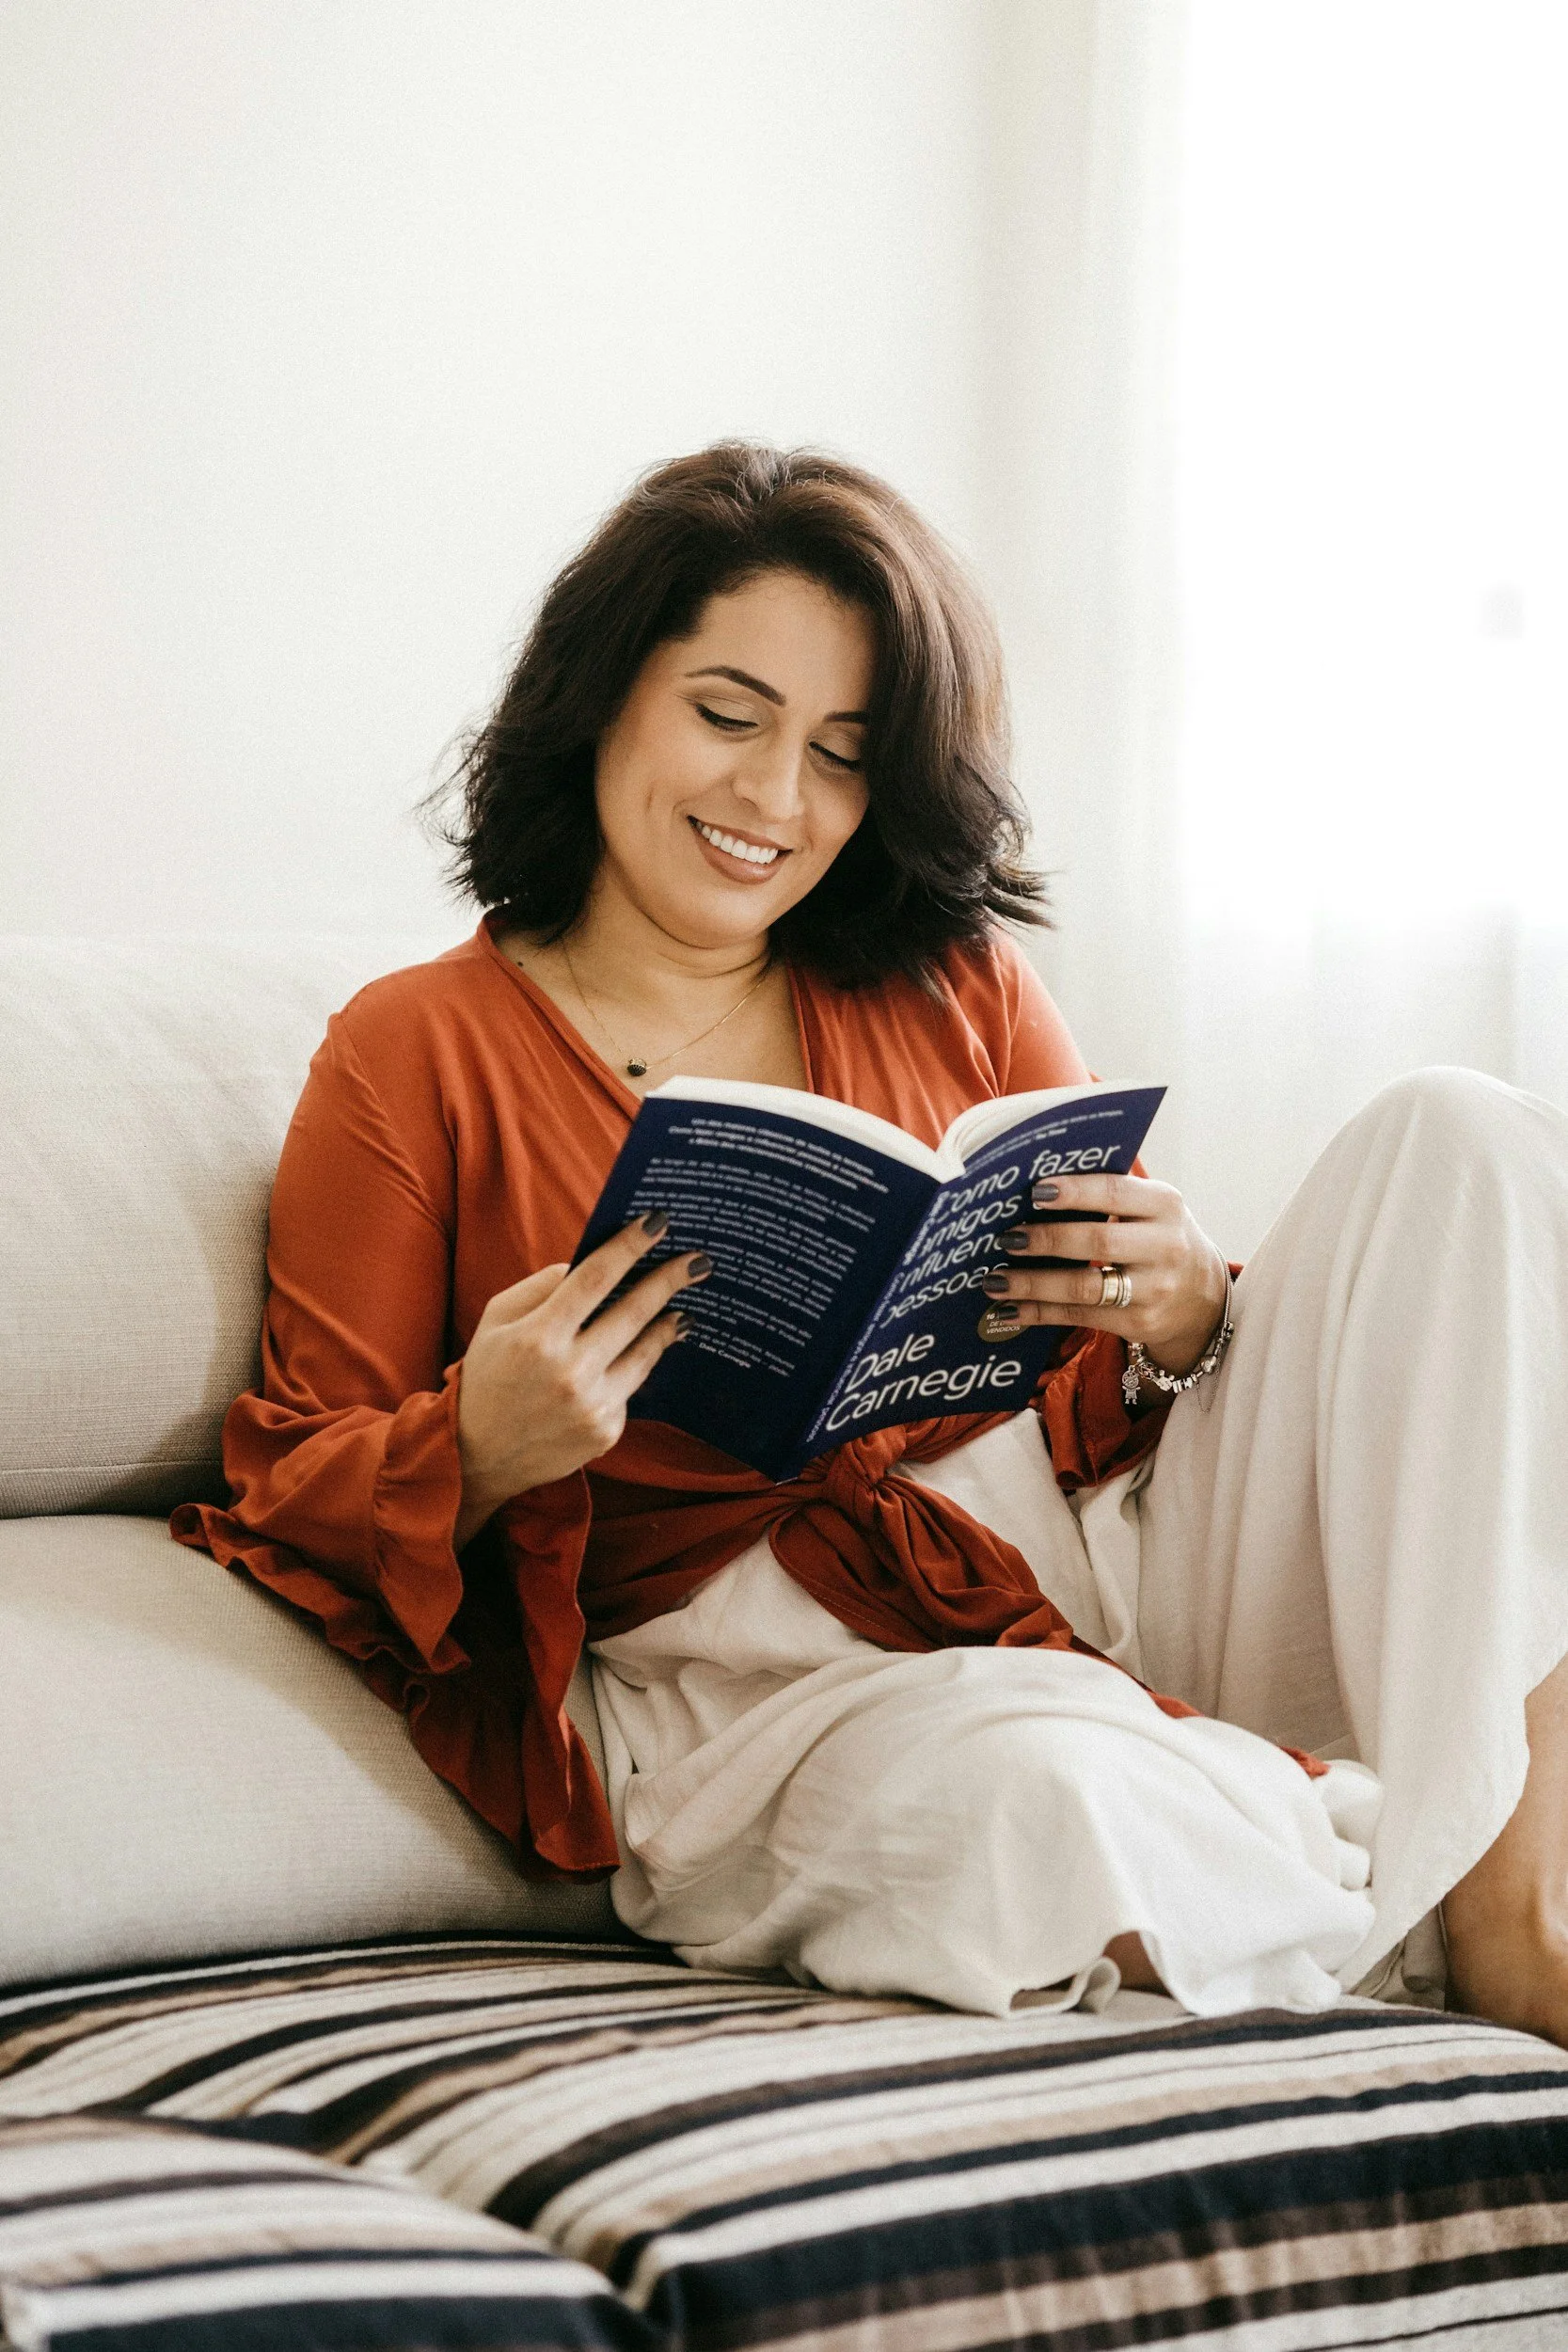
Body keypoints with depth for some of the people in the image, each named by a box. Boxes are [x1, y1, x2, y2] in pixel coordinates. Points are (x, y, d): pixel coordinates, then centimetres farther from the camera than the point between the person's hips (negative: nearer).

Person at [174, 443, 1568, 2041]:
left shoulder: (954, 993, 17)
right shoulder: (415, 1056, 5)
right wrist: (479, 1449, -20)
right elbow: (299, 1487, 2)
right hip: (758, 1684, -5)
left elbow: (1109, 1387, 16)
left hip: (1101, 1560, 5)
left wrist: (1184, 1323, -8)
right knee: (1028, 1789, -42)